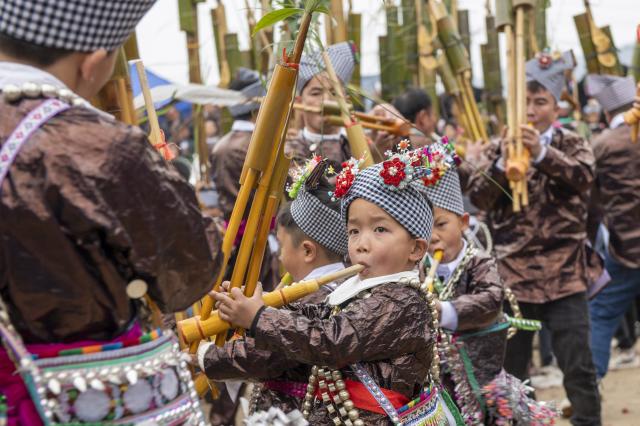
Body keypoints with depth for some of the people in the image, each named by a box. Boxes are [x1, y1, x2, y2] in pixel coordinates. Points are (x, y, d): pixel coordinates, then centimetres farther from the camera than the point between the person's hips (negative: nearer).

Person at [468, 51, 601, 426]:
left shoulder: (573, 145, 6)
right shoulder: (500, 148, 8)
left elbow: (583, 177, -15)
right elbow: (478, 197, -3)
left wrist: (542, 153, -30)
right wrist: (503, 162, -19)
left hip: (564, 274, -1)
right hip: (512, 273, 2)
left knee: (579, 367, -1)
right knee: (510, 367, 9)